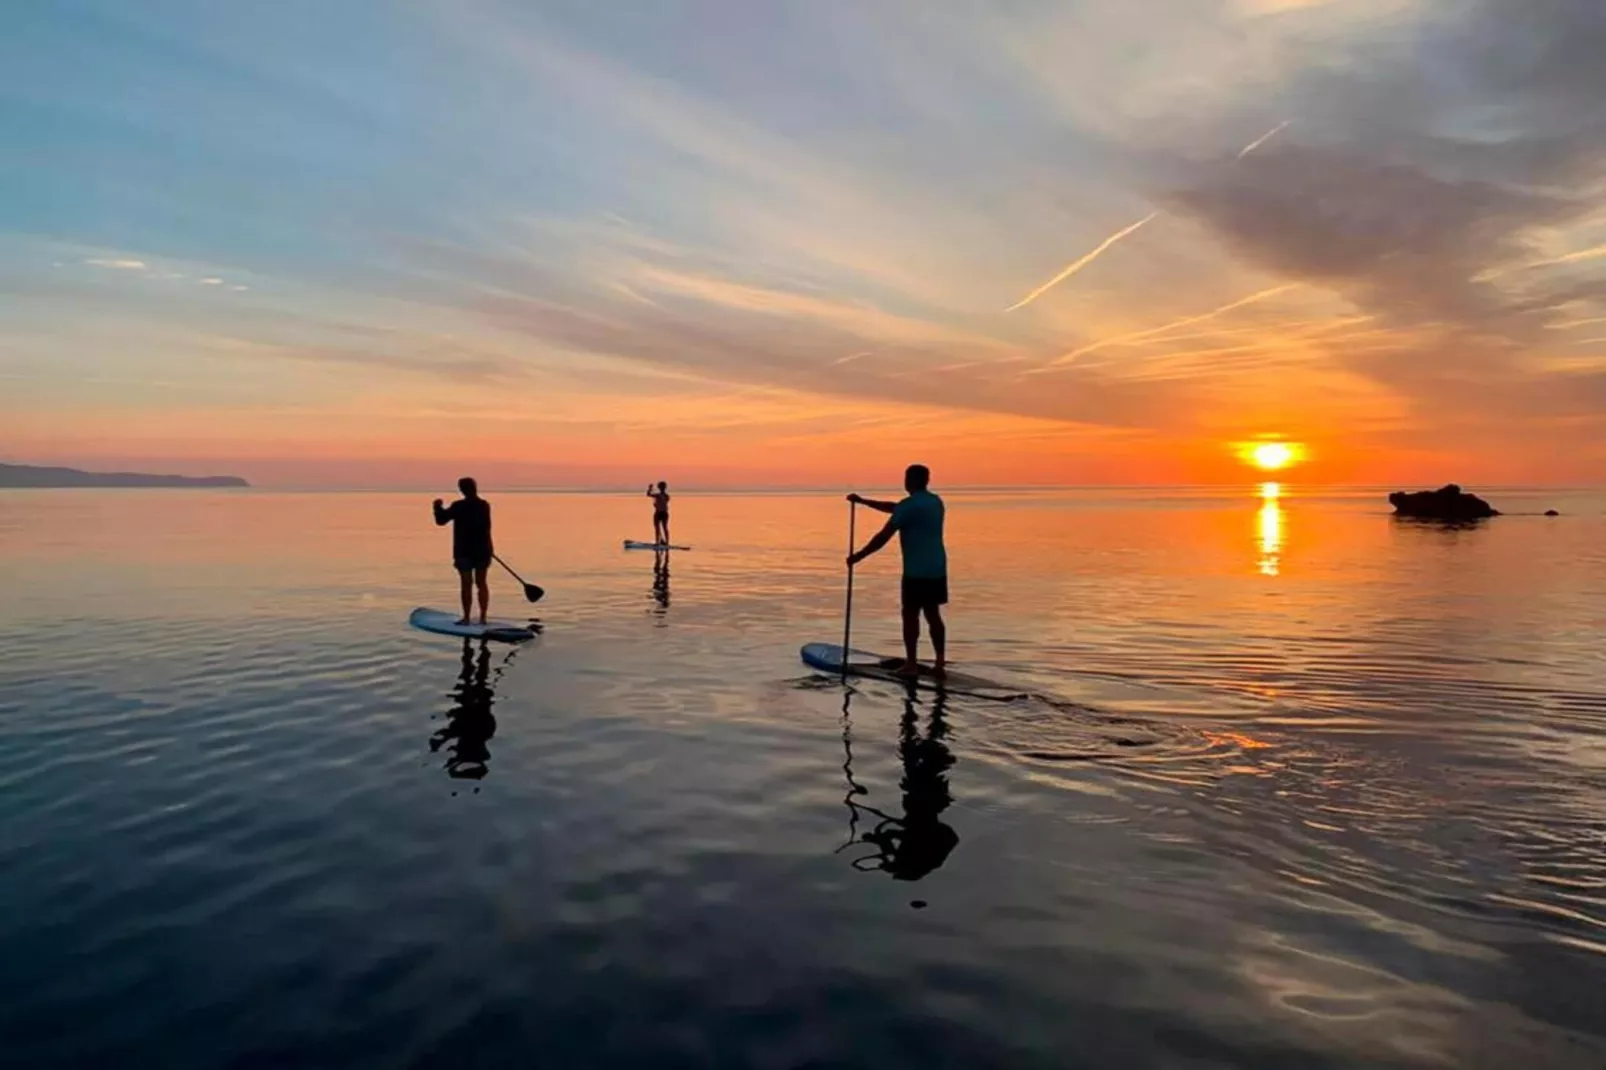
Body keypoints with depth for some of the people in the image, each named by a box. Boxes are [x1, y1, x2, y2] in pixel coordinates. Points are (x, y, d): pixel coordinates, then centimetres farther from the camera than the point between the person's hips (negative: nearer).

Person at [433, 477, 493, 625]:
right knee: (481, 583, 8)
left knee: (467, 584, -1)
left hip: (464, 551, -4)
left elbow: (441, 520, -5)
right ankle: (483, 617, 8)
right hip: (482, 550, 4)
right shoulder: (485, 505, 5)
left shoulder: (458, 506, -12)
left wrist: (438, 507, 12)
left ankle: (466, 617, 0)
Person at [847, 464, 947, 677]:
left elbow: (884, 536, -14)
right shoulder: (935, 502, 14)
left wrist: (859, 556, -5)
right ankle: (940, 662, 12)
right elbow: (893, 507, 24)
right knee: (933, 614, 12)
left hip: (916, 571, -8)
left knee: (910, 615, 1)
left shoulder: (908, 506, -13)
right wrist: (862, 501, 26)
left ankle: (911, 664, 5)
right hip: (937, 569, 8)